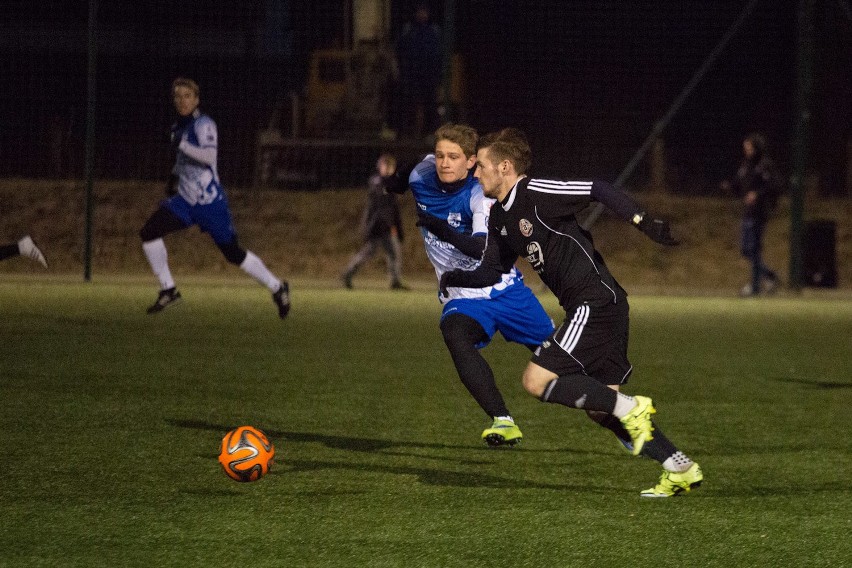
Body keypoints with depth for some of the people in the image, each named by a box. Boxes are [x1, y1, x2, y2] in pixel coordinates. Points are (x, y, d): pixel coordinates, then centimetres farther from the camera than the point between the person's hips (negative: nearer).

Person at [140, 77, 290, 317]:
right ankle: (168, 290, -1)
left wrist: (182, 144, -26)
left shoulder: (203, 124, -12)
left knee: (233, 253, 1)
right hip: (185, 200, 7)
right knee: (149, 233, -10)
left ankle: (277, 287, 19)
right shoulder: (179, 127, 12)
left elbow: (209, 156, -28)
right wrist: (174, 176, 19)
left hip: (209, 200, -7)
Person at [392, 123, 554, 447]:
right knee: (455, 335, -33)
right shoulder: (421, 180, -7)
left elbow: (484, 248, -36)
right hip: (463, 298, 2)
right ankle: (502, 422, -40)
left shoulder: (480, 196, -22)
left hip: (505, 289, -2)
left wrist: (446, 232, -47)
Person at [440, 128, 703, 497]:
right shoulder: (500, 217, 15)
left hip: (596, 302, -10)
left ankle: (630, 408, -7)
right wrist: (455, 279, 2)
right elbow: (492, 272, 21)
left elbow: (598, 190, -17)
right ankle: (681, 470, 14)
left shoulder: (535, 194, -13)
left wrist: (642, 222, -25)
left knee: (537, 381, -14)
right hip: (585, 309, 10)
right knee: (600, 407, 10)